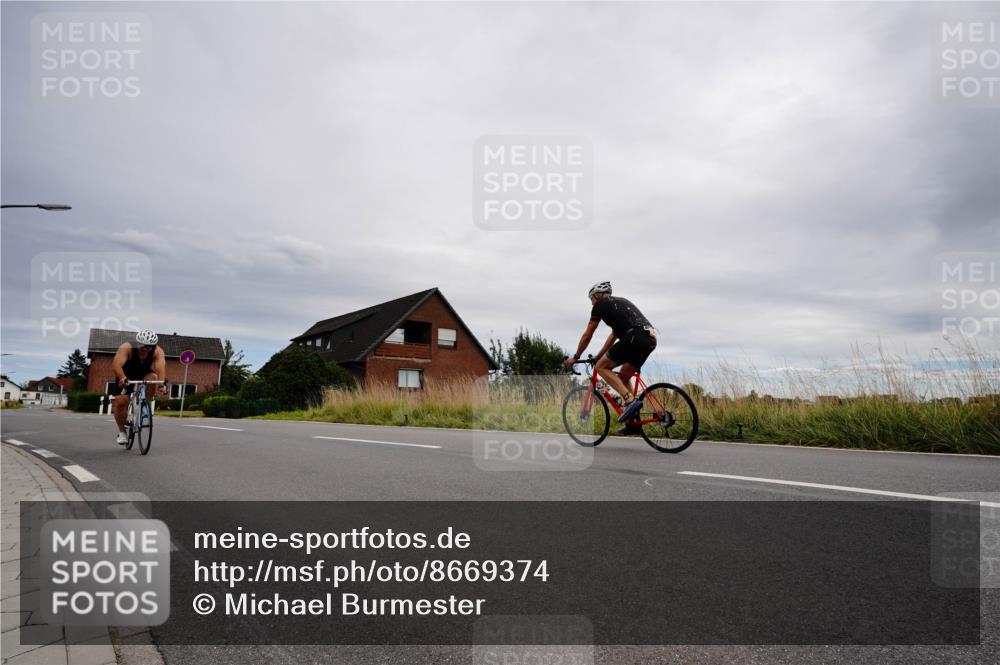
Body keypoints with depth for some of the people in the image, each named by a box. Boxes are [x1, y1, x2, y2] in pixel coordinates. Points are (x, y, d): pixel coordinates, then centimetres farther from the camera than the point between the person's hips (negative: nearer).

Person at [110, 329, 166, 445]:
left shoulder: (157, 352, -27)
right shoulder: (127, 348, -31)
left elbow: (161, 368, -43)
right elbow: (116, 364, -46)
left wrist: (161, 383, -62)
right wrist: (122, 378, -65)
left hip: (144, 376, 1)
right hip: (126, 377, -1)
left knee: (152, 377, -32)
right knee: (120, 402, -17)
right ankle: (122, 432, 4)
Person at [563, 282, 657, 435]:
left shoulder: (600, 305, 10)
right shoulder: (621, 302, 34)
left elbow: (587, 335, 15)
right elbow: (614, 335, 40)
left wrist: (575, 357, 26)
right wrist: (599, 355, 45)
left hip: (634, 337, -8)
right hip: (651, 340, 8)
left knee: (602, 367, 4)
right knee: (623, 377, 21)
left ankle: (630, 400, -12)